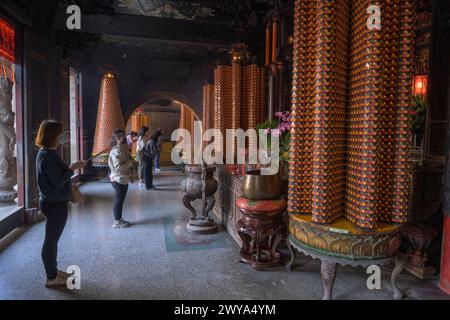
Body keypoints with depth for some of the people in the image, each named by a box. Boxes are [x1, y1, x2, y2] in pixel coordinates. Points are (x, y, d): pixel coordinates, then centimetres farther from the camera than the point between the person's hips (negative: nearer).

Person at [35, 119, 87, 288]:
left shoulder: (47, 153, 10)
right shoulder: (48, 156, -21)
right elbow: (58, 181, -22)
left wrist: (71, 167, 5)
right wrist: (72, 168, -15)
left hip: (54, 202, 10)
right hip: (54, 204, -10)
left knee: (52, 239, 19)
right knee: (51, 240, 2)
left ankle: (53, 270, 34)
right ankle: (51, 278, 16)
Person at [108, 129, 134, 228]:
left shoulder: (124, 149, 10)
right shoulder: (116, 151, -19)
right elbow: (118, 167, -25)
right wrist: (130, 162, -17)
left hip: (124, 179, 9)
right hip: (118, 179, -9)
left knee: (121, 200, 16)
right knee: (118, 200, 0)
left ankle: (119, 219, 28)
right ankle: (117, 222, 11)